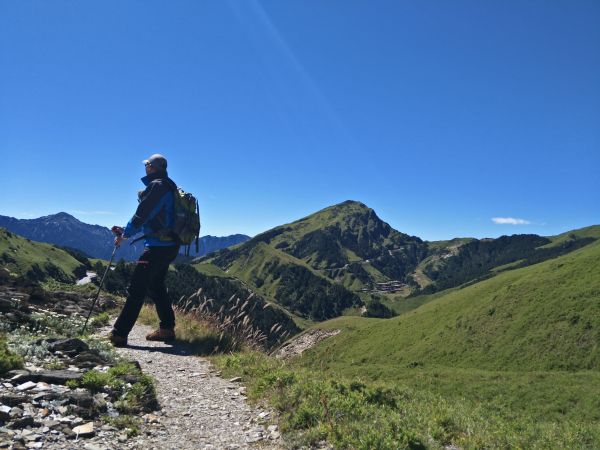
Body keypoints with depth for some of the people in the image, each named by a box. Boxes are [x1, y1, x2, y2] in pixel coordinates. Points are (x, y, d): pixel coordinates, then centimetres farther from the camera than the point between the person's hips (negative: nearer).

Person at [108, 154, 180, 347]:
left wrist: (124, 234, -2)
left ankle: (119, 334, -3)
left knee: (136, 289, -7)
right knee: (156, 286, 19)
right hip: (169, 246, 10)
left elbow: (142, 215, -15)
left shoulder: (157, 186, -13)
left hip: (157, 247, -10)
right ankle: (167, 329, 22)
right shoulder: (169, 187, 17)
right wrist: (126, 230, 19)